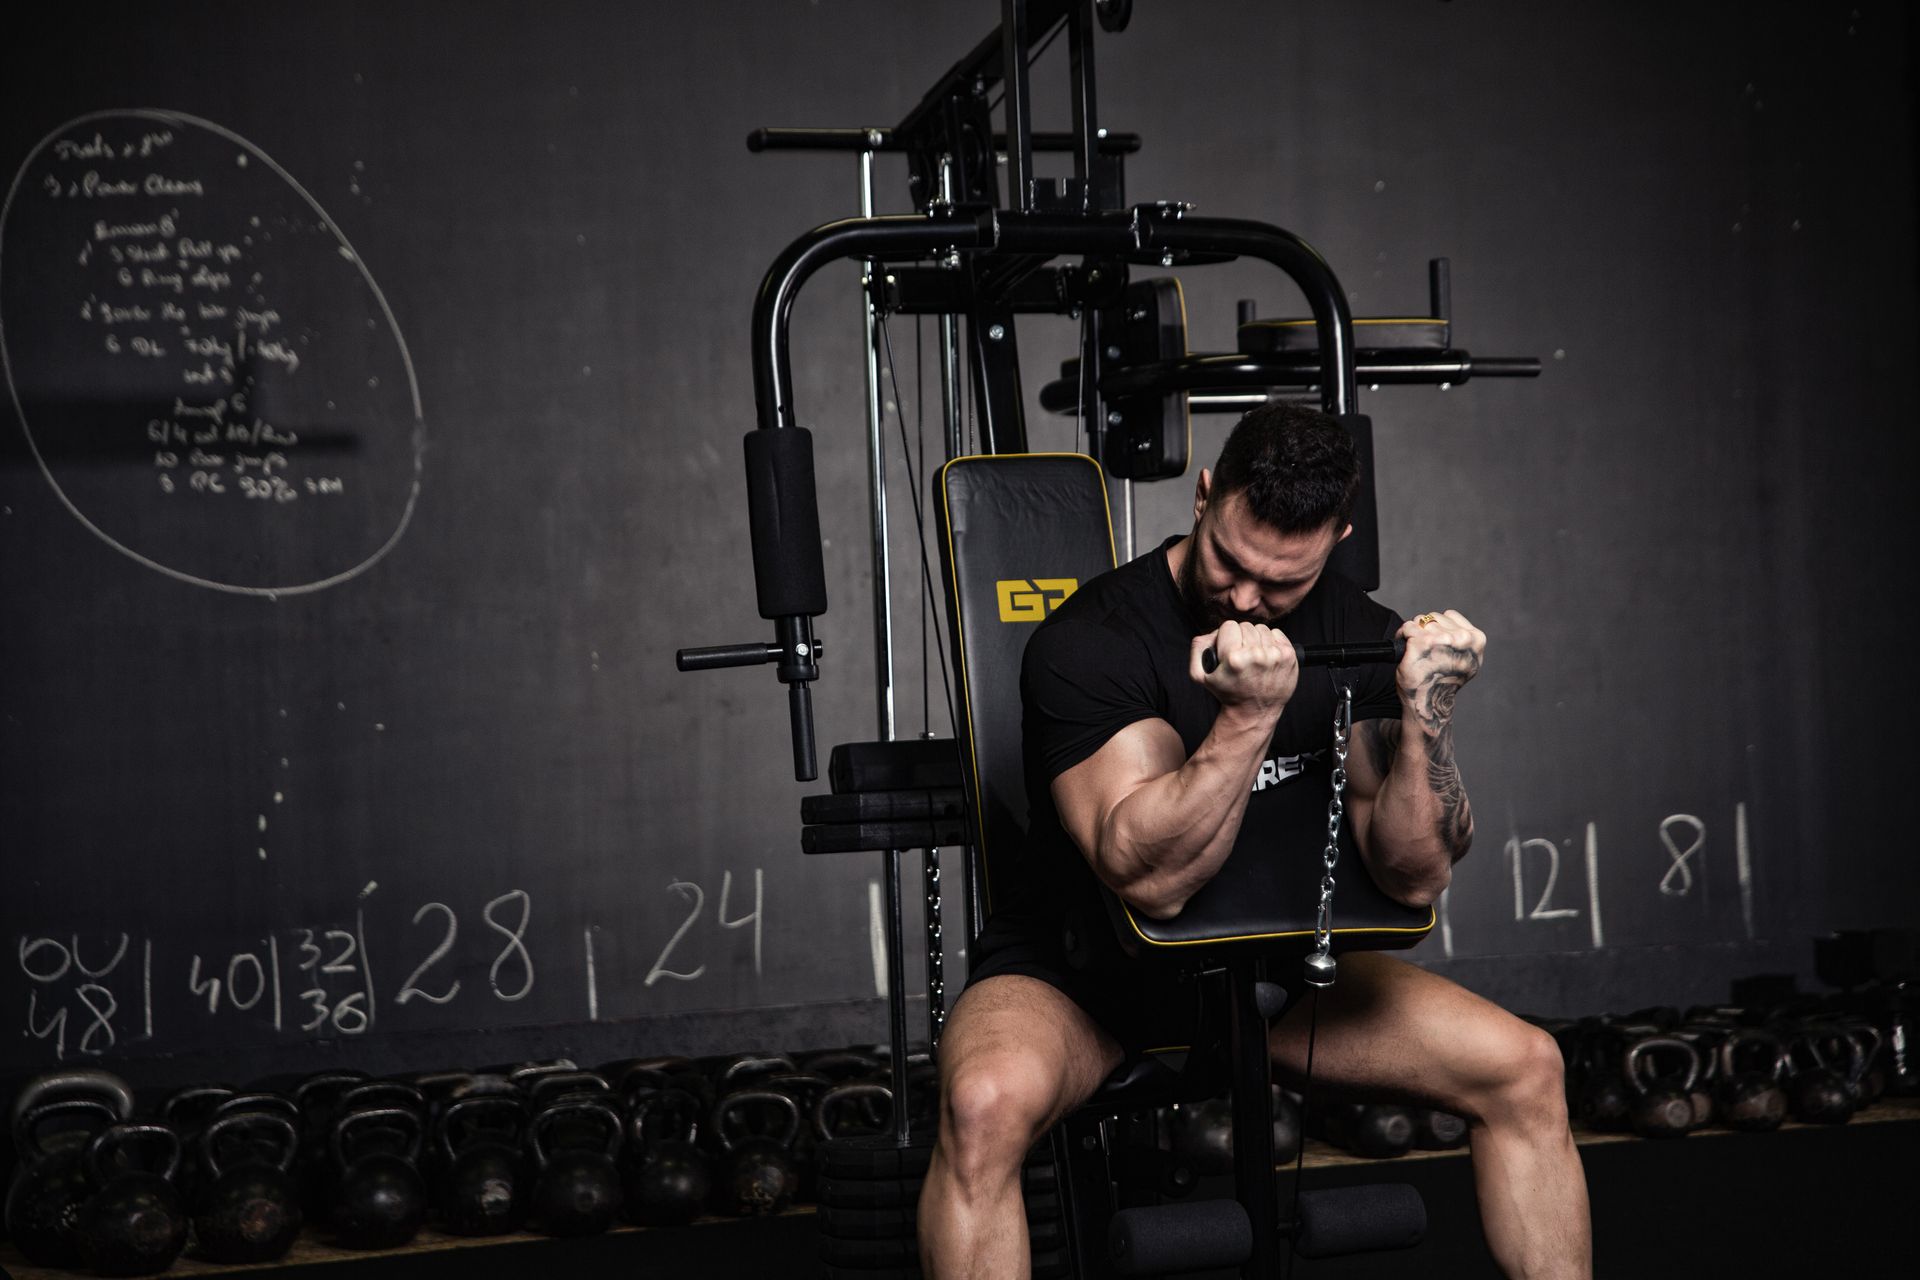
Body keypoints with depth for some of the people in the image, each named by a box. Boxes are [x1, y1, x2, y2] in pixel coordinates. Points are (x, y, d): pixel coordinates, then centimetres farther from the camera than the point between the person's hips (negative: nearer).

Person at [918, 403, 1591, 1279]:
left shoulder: (1356, 637, -6)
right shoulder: (1089, 641, -21)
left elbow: (1414, 877, -12)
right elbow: (1150, 879, -30)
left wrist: (1426, 713, -28)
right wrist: (1250, 713, -41)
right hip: (1078, 975, -4)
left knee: (1525, 1070, -9)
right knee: (987, 1102, -36)